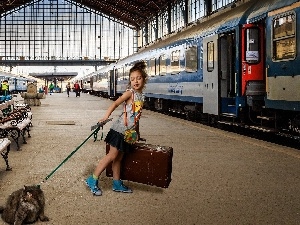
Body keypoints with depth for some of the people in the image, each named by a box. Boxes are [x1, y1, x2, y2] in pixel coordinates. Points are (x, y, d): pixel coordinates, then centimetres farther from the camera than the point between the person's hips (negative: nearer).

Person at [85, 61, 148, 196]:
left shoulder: (141, 96, 12)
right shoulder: (130, 93, -9)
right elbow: (115, 104, -21)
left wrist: (137, 133, 22)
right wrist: (106, 116, -35)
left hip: (128, 132, 7)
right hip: (120, 129, -7)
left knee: (118, 158, 15)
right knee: (112, 156, -7)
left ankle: (117, 184, 22)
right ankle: (92, 180, -1)